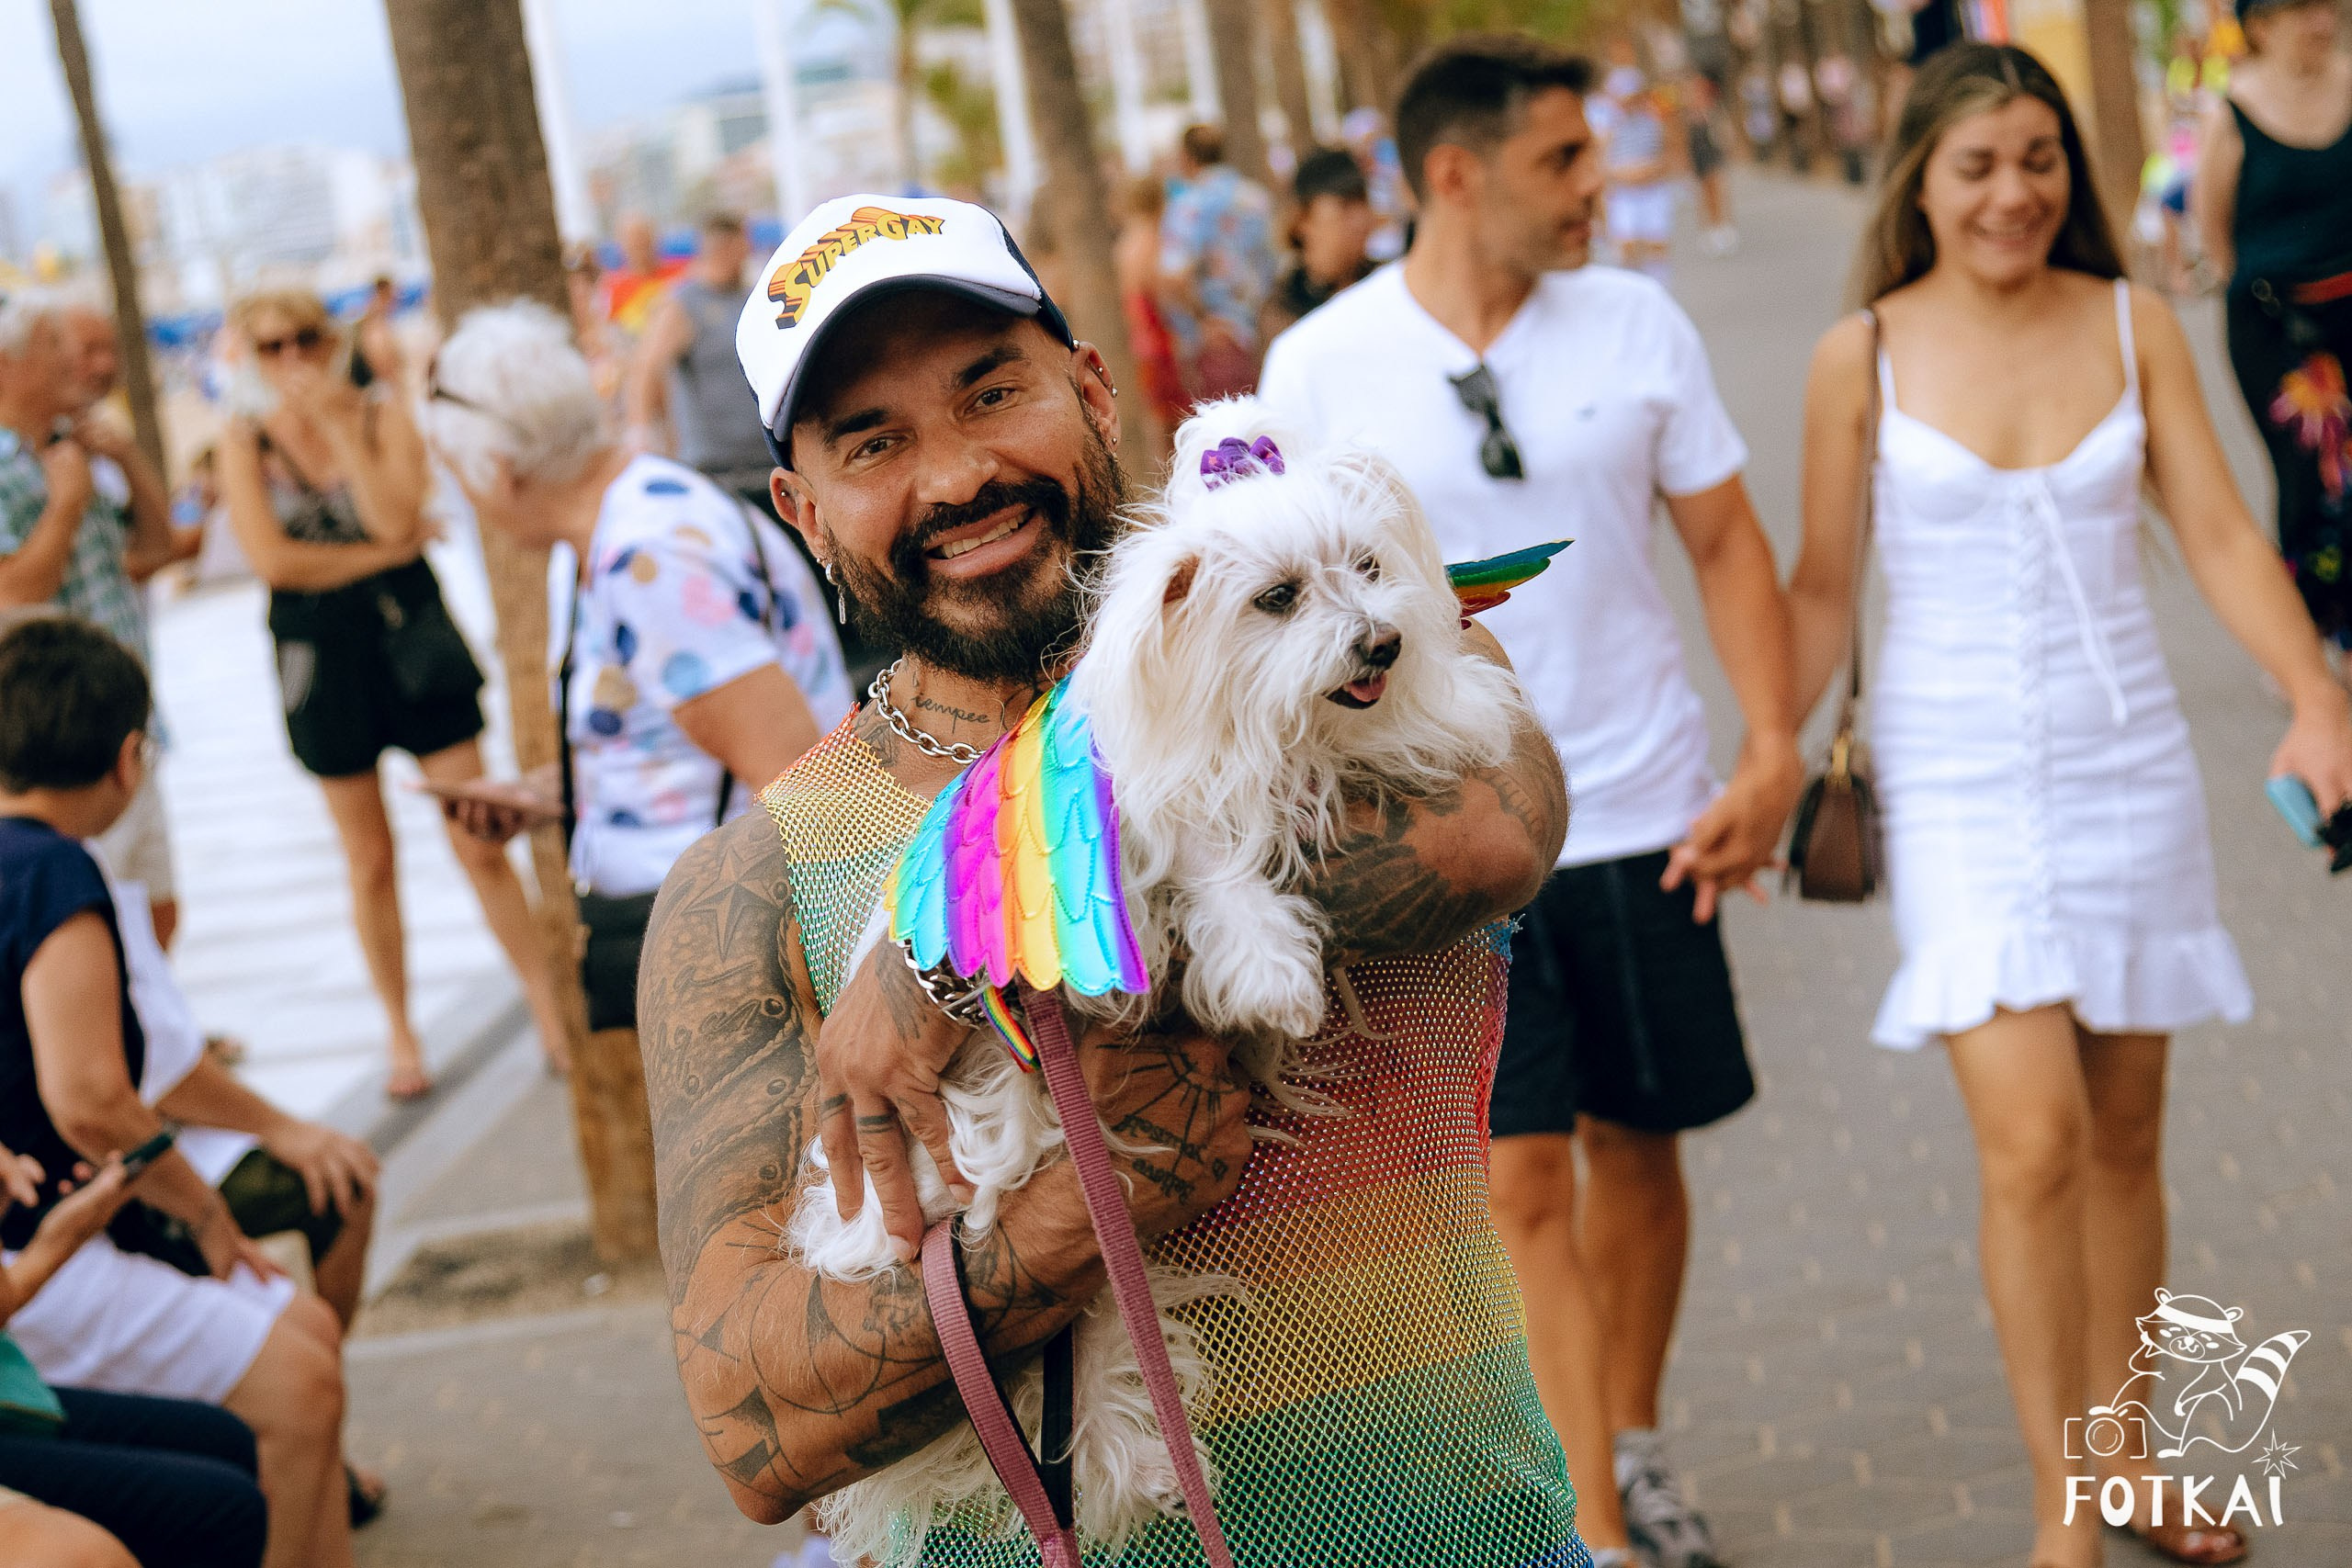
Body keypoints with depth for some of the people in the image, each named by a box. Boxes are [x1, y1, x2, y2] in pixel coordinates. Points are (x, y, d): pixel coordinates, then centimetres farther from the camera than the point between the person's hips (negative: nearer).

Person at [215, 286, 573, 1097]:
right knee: (369, 862, 10)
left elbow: (395, 520, -18)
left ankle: (550, 1014, 12)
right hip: (320, 653, 1)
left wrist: (341, 427, -19)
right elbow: (271, 557, -14)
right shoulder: (246, 439, -3)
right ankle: (402, 1036, 23)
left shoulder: (383, 413, -3)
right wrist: (378, 554, -12)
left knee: (480, 842, 0)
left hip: (411, 635, -1)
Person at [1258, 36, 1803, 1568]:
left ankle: (1635, 1442, 33)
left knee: (1636, 1143, 13)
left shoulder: (1637, 322, 0)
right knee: (1520, 1175, -4)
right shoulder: (1319, 367, -6)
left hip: (1642, 815, 2)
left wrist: (1774, 749, -5)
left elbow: (1729, 543, 5)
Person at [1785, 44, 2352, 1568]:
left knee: (2125, 1134, 11)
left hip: (2131, 769, 3)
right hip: (1961, 787, -3)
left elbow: (2221, 534, -1)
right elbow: (1820, 591, 2)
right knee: (2034, 1144, -11)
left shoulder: (2134, 326, 2)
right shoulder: (1863, 357, -3)